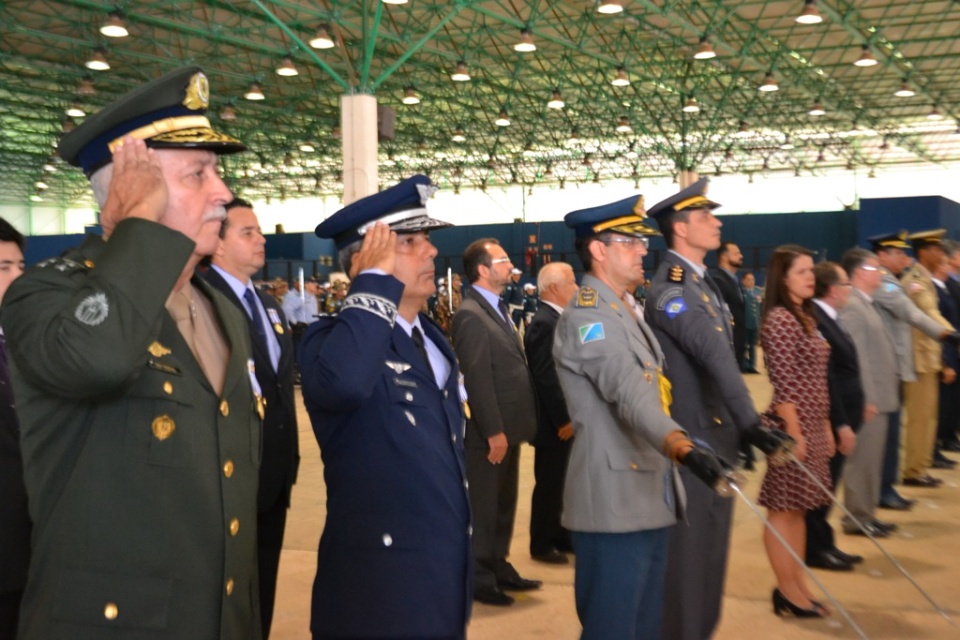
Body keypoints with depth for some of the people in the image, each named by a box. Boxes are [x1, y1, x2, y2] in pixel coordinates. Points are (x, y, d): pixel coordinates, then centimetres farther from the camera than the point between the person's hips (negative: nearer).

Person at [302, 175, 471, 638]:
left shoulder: (433, 338, 11)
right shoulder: (334, 338, -15)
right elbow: (343, 382, -40)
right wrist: (377, 282, -27)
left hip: (449, 572, 8)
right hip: (381, 582, -7)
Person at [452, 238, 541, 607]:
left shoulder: (497, 308, 14)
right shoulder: (471, 315, -17)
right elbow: (477, 379, -21)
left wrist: (513, 426, 14)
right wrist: (494, 431, -21)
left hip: (509, 425, 10)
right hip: (490, 431, -10)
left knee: (503, 504, 19)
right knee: (483, 508, 4)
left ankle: (498, 568, 32)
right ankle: (478, 579, 16)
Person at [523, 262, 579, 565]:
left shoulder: (556, 319, 11)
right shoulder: (544, 324, -20)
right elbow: (546, 377, -24)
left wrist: (570, 415, 15)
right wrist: (563, 419, -21)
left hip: (566, 418, 9)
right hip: (555, 422, -9)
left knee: (562, 483, 18)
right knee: (549, 485, 3)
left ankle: (562, 536, 31)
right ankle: (542, 545, 16)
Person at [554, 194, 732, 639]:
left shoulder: (624, 308, 16)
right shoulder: (589, 316, -17)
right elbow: (631, 394, -33)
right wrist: (684, 449, -46)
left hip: (648, 495, 10)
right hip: (615, 501, -10)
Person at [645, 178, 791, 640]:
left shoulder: (703, 283, 14)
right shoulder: (669, 290, -19)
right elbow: (715, 354, -28)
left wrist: (740, 426, 15)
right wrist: (750, 422, -35)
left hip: (717, 434, 10)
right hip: (690, 439, -10)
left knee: (711, 548, 19)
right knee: (688, 549, 1)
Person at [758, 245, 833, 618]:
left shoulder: (805, 317, 14)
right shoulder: (779, 318, -13)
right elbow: (783, 383, -18)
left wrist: (825, 426, 16)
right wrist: (793, 432, -20)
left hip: (812, 425, 9)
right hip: (792, 425, -9)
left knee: (797, 508, 13)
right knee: (782, 508, 0)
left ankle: (798, 587, 21)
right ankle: (787, 590, 8)